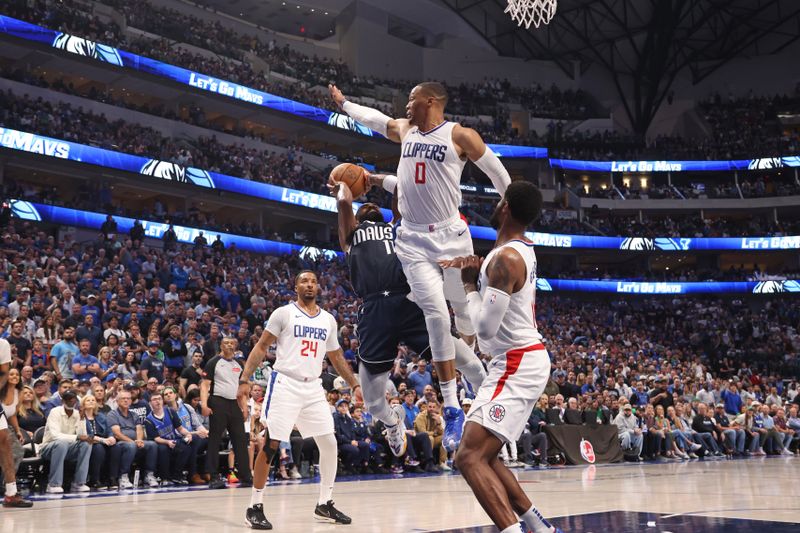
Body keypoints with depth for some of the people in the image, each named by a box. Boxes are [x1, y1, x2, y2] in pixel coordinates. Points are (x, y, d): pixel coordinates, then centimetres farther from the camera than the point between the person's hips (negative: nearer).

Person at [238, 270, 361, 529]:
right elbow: (261, 347, -2)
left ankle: (324, 504, 18)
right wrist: (245, 379, -12)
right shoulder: (283, 313, -2)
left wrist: (355, 385, 14)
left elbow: (336, 357, 21)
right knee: (270, 444, -7)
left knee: (329, 444, 4)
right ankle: (255, 507, 4)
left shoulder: (328, 319, 13)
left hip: (313, 388, 5)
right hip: (285, 384, -5)